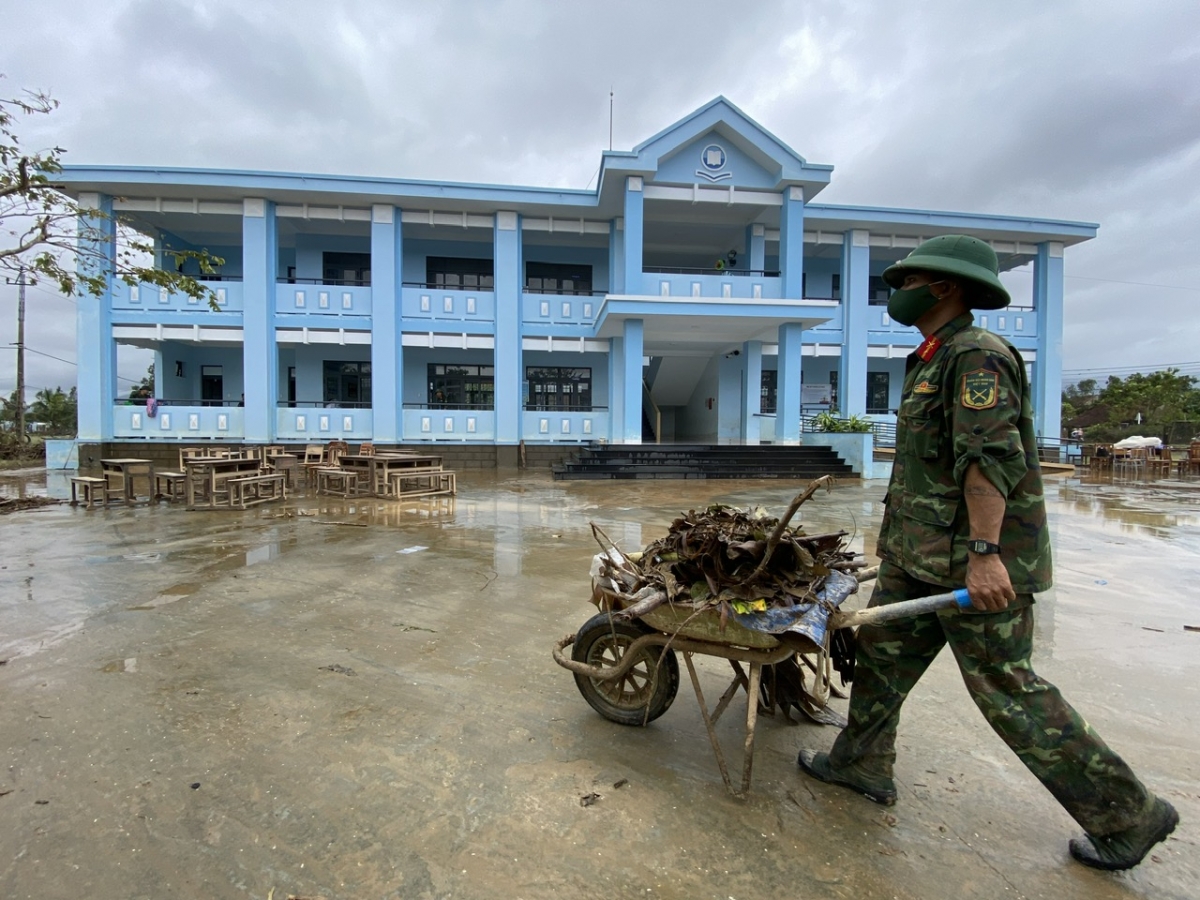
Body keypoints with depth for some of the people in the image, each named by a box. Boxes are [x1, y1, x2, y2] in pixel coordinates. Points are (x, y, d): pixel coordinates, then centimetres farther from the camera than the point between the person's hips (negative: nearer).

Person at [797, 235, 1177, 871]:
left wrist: (983, 552, -30)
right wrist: (901, 535, 25)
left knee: (1006, 689, 2)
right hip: (919, 556, 10)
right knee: (882, 651, 13)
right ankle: (863, 765, 29)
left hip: (974, 562, -10)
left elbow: (990, 458, -25)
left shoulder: (977, 354, -13)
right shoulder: (934, 361, 18)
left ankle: (1127, 815, 24)